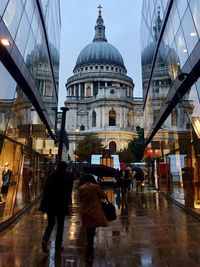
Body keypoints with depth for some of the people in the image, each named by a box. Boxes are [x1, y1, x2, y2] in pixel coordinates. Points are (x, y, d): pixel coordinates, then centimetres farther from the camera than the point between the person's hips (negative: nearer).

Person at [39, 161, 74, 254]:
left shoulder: (51, 176, 3)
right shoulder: (68, 177, -4)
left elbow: (46, 190, 3)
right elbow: (69, 192, -7)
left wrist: (44, 204, 7)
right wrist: (66, 203, 3)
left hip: (50, 203, 3)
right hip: (61, 204, -2)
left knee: (50, 223, 17)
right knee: (60, 225, 11)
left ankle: (45, 240, -6)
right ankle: (58, 247, 17)